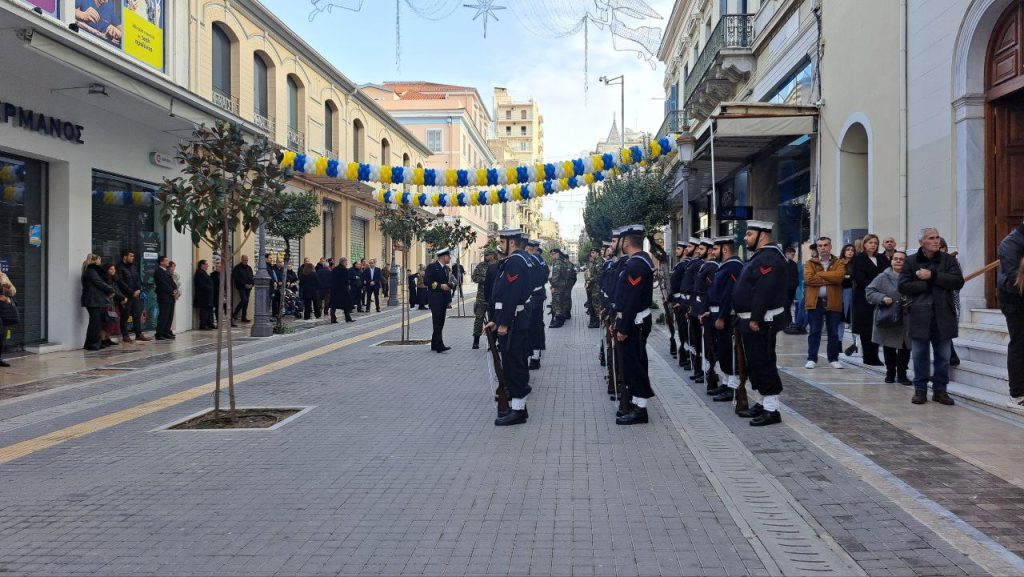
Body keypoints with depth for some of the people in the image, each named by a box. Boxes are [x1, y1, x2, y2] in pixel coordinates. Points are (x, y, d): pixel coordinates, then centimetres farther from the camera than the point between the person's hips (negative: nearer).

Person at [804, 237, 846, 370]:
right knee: (814, 331, 2)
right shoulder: (810, 263, 6)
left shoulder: (838, 263, 7)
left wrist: (819, 274, -10)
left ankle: (833, 359, 16)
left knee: (833, 332, 7)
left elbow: (839, 276, -14)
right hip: (815, 301, -1)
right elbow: (808, 279, -12)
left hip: (833, 302, 1)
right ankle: (812, 359, 7)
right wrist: (829, 280, -10)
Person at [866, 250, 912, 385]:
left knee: (905, 348, 3)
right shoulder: (883, 277, 0)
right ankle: (890, 373, 24)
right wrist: (882, 298, -16)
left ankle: (902, 374, 17)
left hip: (906, 320, 1)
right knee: (889, 348, 9)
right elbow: (869, 292, -2)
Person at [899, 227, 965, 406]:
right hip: (920, 316, -1)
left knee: (943, 356, 7)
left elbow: (958, 282, -8)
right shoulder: (911, 261, 3)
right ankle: (920, 390, 14)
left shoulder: (948, 260, 6)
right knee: (919, 355, 4)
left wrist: (932, 276, -13)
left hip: (943, 316, 1)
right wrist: (927, 285, -11)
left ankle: (940, 390, 18)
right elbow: (903, 286, -5)